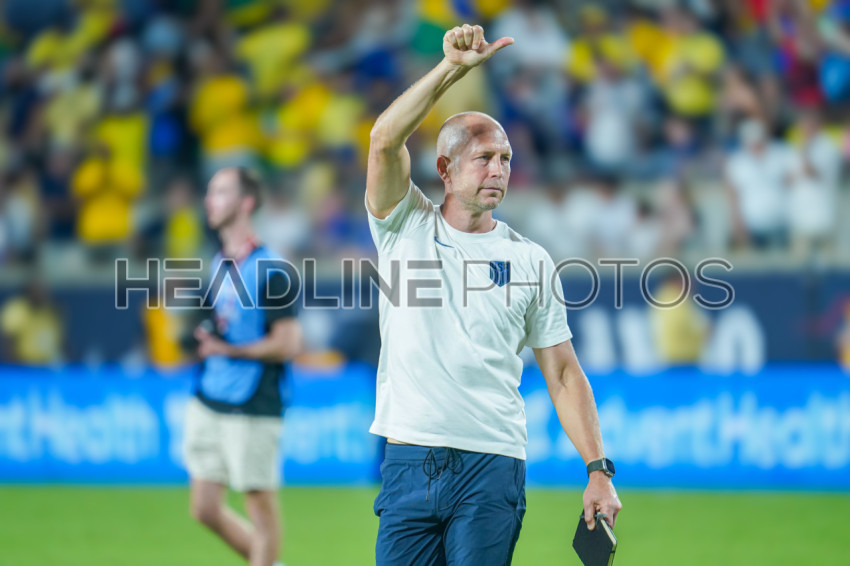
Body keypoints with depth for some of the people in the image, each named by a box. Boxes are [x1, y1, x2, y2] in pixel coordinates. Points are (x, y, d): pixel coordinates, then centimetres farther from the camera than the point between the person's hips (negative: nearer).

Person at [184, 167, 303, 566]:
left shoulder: (268, 270, -11)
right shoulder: (219, 264, 13)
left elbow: (287, 344, -14)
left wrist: (227, 350, -13)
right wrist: (207, 336, 5)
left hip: (253, 408, -8)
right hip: (209, 400, 8)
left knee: (261, 504, 0)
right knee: (205, 510, 8)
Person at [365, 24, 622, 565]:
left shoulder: (530, 258, 9)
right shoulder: (405, 227, 8)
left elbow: (563, 372, 9)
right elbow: (385, 141, -11)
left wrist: (598, 470, 0)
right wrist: (453, 68, -20)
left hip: (492, 467, 0)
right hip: (409, 459, 0)